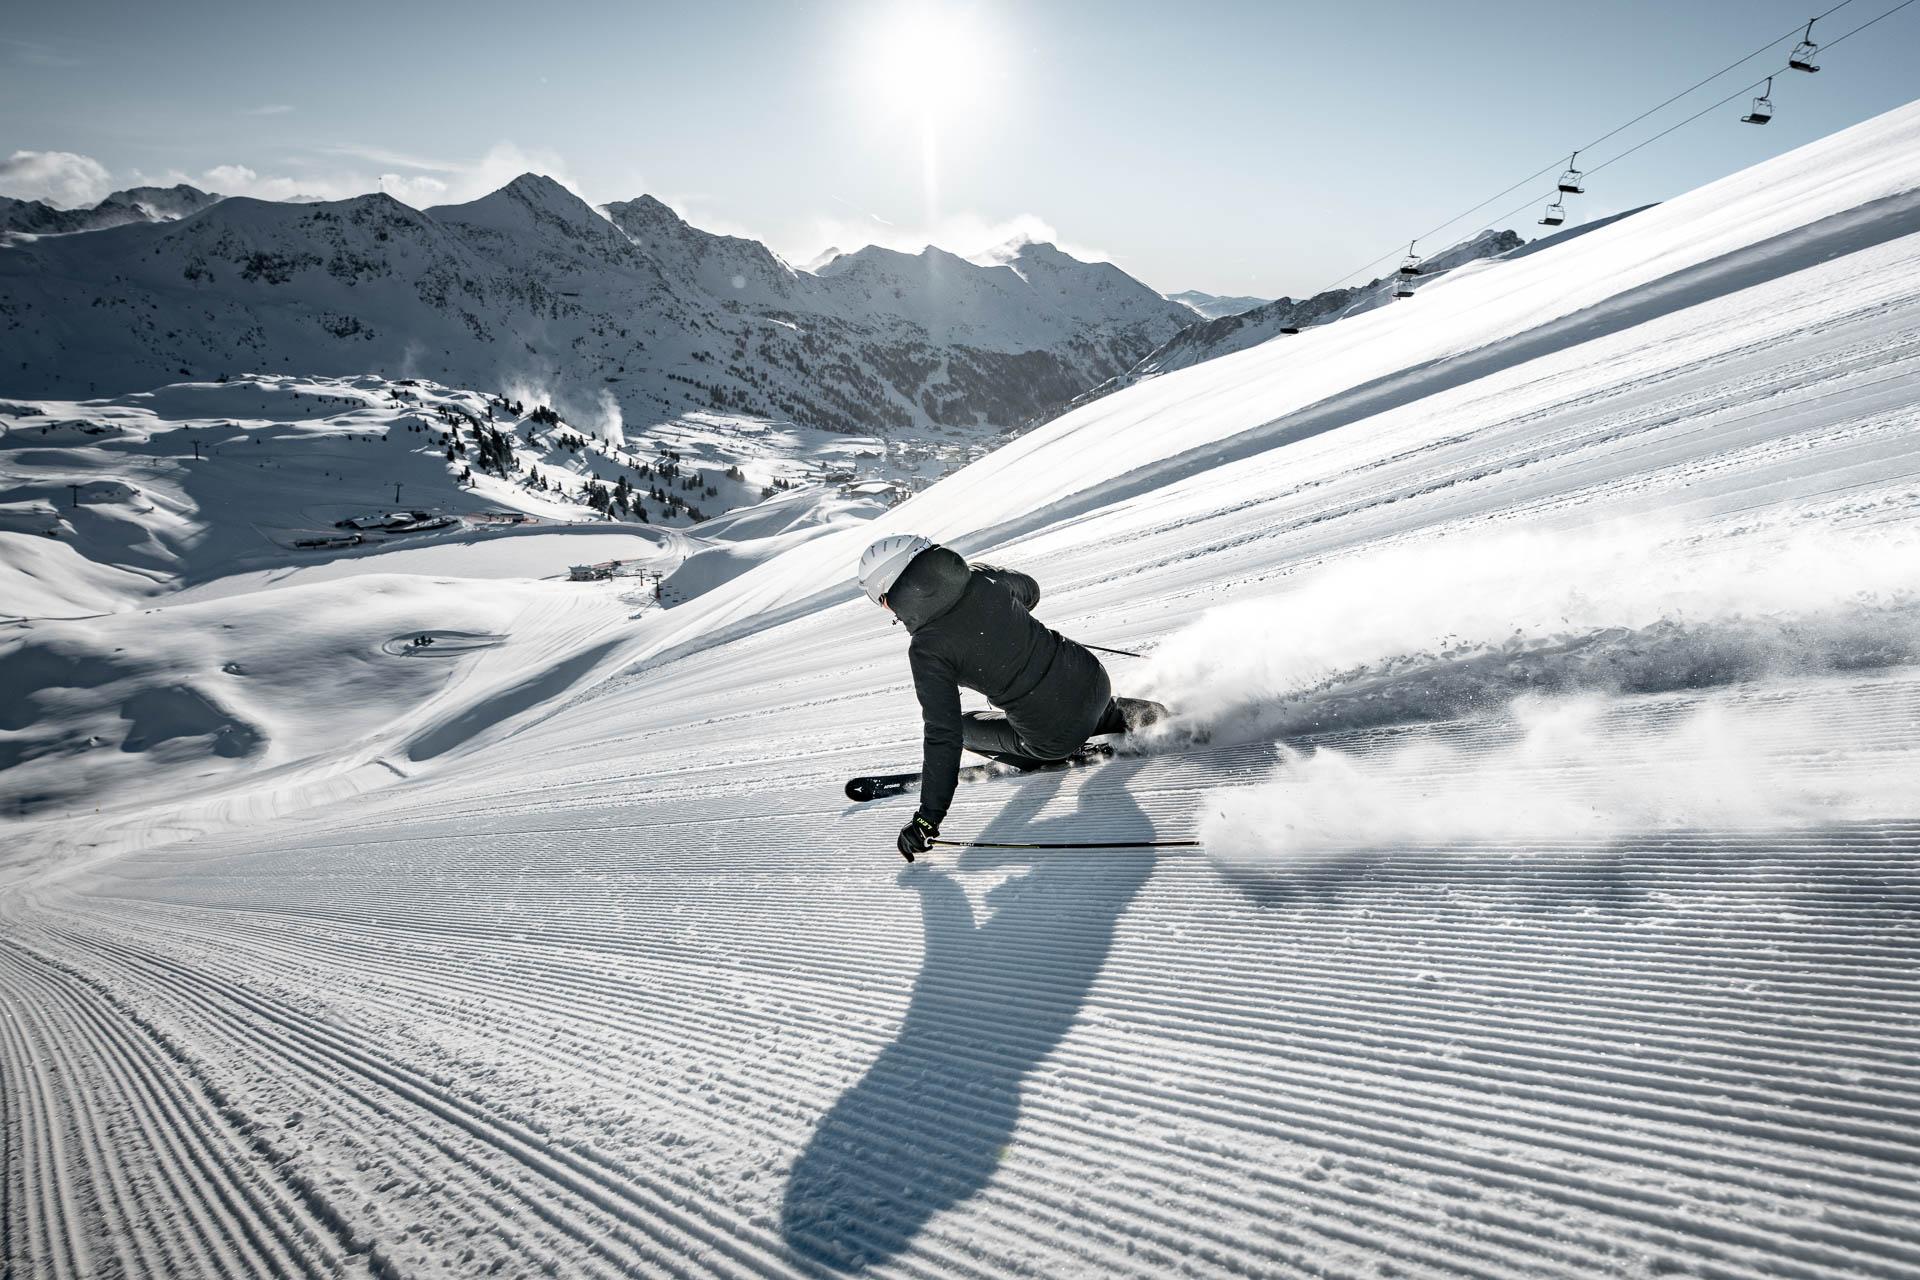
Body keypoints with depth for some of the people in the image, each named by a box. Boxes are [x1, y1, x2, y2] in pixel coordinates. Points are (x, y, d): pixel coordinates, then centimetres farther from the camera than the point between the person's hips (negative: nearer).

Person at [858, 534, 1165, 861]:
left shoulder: (926, 650, -19)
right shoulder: (984, 578, -5)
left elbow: (943, 736, -17)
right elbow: (1030, 592, 18)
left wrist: (928, 819, -9)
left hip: (1056, 738, -4)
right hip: (1094, 682, 4)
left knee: (965, 726, 22)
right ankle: (1122, 714, 22)